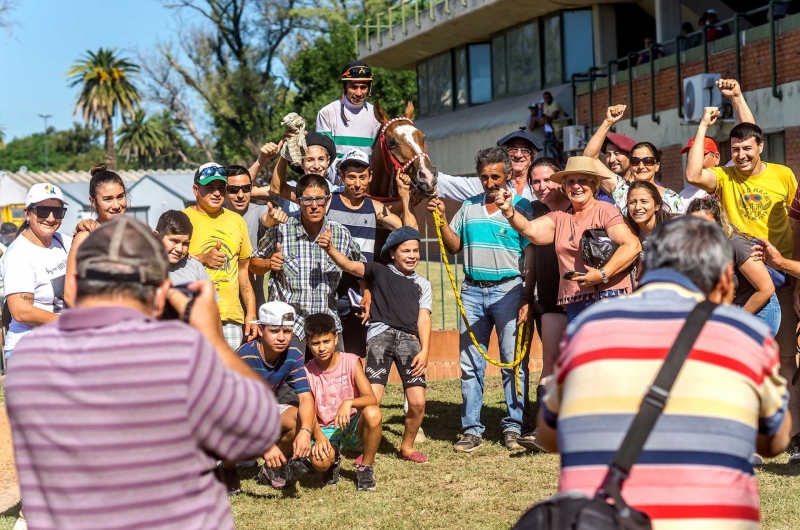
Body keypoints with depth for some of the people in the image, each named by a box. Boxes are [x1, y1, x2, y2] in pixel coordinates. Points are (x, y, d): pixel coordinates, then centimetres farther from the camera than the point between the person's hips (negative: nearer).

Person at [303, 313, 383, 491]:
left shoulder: (351, 361, -9)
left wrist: (349, 402, -40)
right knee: (320, 461, -33)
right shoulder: (307, 372, -5)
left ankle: (365, 468, -10)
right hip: (326, 430, 0)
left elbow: (371, 398, -19)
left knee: (373, 413, -35)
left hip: (353, 426, 0)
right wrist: (318, 436, -29)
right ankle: (334, 459, 10)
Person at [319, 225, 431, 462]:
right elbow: (350, 266, -4)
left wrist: (424, 350, -2)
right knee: (372, 398, -18)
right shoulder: (379, 272, 11)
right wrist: (329, 249, -23)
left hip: (409, 338, 3)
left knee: (418, 401, -8)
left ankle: (407, 446, 16)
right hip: (381, 334, -3)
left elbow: (423, 319, 11)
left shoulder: (422, 284, 20)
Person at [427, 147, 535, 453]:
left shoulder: (521, 206, 0)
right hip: (472, 291, 4)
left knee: (513, 361, -1)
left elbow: (530, 255, -4)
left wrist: (526, 299, -10)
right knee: (469, 364, 4)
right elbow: (454, 246, 16)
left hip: (508, 290, -4)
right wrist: (442, 220, 0)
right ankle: (472, 429, 9)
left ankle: (514, 427, 7)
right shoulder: (468, 207, 14)